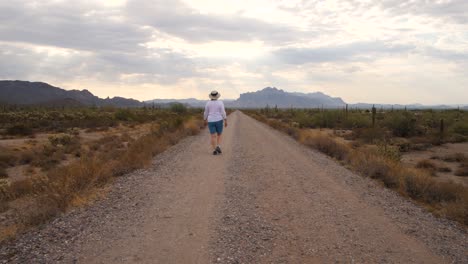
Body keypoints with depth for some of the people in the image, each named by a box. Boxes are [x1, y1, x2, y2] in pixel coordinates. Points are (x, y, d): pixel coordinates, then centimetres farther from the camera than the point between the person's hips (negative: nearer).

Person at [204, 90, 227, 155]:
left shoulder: (208, 103, -1)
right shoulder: (220, 103, -5)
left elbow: (206, 113, 5)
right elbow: (223, 112, -10)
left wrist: (205, 119, 21)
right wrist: (226, 121, -6)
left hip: (211, 121, 1)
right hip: (219, 121, -1)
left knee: (213, 136, 2)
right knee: (219, 135, 13)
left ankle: (214, 150, -4)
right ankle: (218, 147, -5)